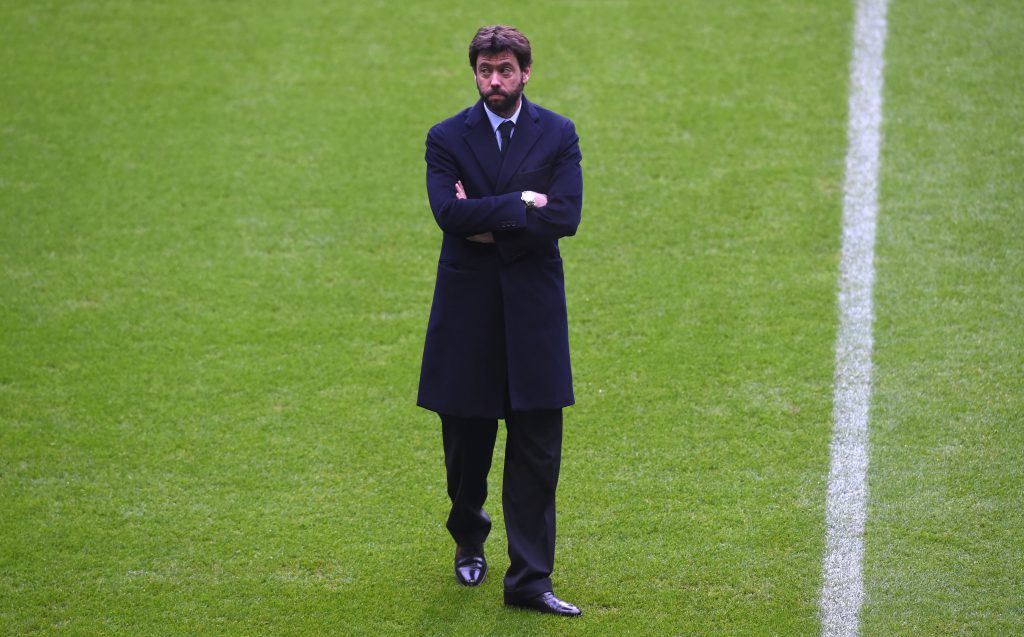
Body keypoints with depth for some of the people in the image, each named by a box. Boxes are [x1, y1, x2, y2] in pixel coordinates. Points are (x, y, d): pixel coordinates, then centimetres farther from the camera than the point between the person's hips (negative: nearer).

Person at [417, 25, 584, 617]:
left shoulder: (559, 135, 3)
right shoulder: (447, 139, 2)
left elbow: (566, 216, -11)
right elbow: (449, 212, -14)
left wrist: (488, 226, -12)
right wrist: (519, 203, -15)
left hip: (534, 307, 0)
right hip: (467, 308, 0)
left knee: (537, 451, -3)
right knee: (466, 440, 11)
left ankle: (530, 578, 0)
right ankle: (469, 540, 37)